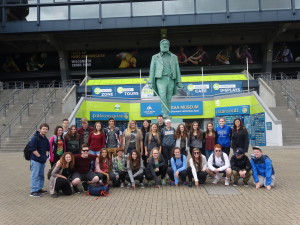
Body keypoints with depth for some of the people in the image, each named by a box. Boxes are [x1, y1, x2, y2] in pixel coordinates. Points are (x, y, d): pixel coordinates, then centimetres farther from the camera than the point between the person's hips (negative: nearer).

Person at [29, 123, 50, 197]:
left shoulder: (46, 139, 14)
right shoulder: (35, 138, -11)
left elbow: (47, 149, 20)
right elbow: (32, 149, -18)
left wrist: (46, 156, 4)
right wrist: (39, 156, -17)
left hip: (43, 160, 8)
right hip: (35, 160, -8)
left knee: (41, 175, 14)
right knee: (35, 175, -6)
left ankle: (39, 189, 24)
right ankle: (33, 191, -2)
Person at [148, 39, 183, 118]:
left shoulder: (174, 57, 16)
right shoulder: (155, 57, 11)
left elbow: (177, 70, 14)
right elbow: (152, 70, 7)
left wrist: (179, 82, 6)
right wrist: (150, 82, -1)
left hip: (171, 80, 2)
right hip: (161, 80, -2)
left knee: (168, 99, 2)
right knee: (162, 96, -21)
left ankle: (167, 115, 10)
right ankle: (165, 114, -23)